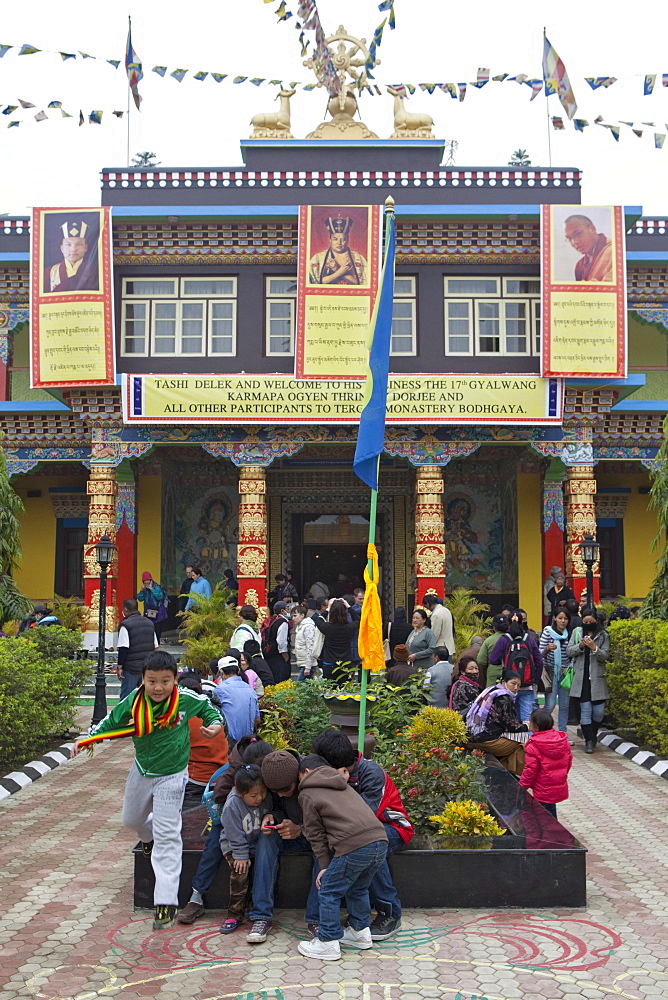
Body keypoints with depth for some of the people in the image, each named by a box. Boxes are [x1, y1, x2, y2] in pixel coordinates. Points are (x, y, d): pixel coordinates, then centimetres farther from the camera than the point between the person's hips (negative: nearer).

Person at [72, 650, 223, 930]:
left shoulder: (186, 699, -20)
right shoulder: (133, 702, -17)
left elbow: (208, 708, 1)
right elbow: (112, 722, -1)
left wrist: (215, 725, -17)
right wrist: (86, 739, -12)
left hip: (171, 776, -4)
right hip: (142, 771, 4)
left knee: (167, 836, -8)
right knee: (132, 819, 26)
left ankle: (166, 902, -7)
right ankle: (149, 837, 63)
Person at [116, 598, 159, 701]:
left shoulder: (125, 625, -10)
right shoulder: (149, 623, 11)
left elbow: (123, 649, -15)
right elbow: (155, 647, 15)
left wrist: (119, 667, -11)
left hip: (131, 669, -6)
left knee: (125, 698, 0)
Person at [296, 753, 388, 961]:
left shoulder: (307, 794, 9)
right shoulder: (343, 785, 30)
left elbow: (316, 834, 9)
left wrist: (324, 865, 14)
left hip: (354, 847, -8)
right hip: (380, 842, 8)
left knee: (329, 893, 8)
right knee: (358, 889, 27)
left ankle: (328, 943, 12)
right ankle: (361, 932, 36)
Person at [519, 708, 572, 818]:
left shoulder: (533, 747, -20)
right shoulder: (563, 740, 1)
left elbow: (530, 770, -18)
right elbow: (569, 761, 11)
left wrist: (522, 786, -5)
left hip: (544, 791, -7)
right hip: (560, 788, 7)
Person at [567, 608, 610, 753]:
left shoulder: (603, 635, 4)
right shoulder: (577, 632, 9)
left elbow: (605, 656, -3)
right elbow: (569, 651, 4)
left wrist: (594, 648, -19)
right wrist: (580, 646, -13)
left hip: (597, 678, 0)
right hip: (581, 677, 0)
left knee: (599, 711, 2)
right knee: (585, 710, -3)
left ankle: (592, 734, 27)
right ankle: (589, 741, 5)